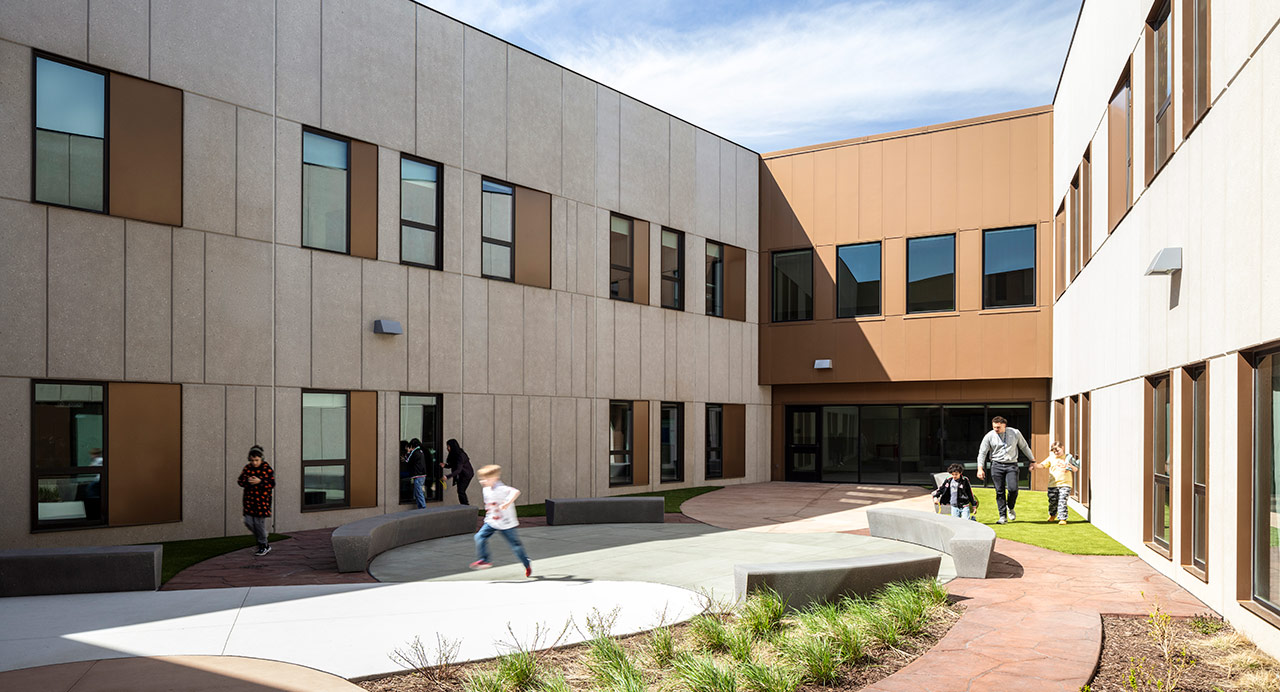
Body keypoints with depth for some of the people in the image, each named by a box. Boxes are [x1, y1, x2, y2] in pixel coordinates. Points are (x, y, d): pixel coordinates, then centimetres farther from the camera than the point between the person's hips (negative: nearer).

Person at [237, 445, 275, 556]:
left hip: (262, 500, -5)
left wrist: (259, 481, -22)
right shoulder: (247, 468, 5)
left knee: (259, 522, -4)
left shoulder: (267, 468, -7)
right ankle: (261, 540, 22)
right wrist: (247, 481, -14)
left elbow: (272, 484, -10)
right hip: (249, 499, 5)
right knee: (248, 522, 2)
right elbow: (240, 481, 7)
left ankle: (264, 546, 11)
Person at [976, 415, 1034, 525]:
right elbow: (982, 452, 2)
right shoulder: (989, 436, -1)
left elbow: (1024, 447, 15)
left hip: (1012, 465, 0)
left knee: (1013, 489, -15)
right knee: (1000, 491, -2)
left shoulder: (1015, 433, 2)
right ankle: (1002, 516, 6)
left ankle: (1010, 508, 15)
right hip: (997, 465, 0)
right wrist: (980, 468, -6)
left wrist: (1033, 460, 18)